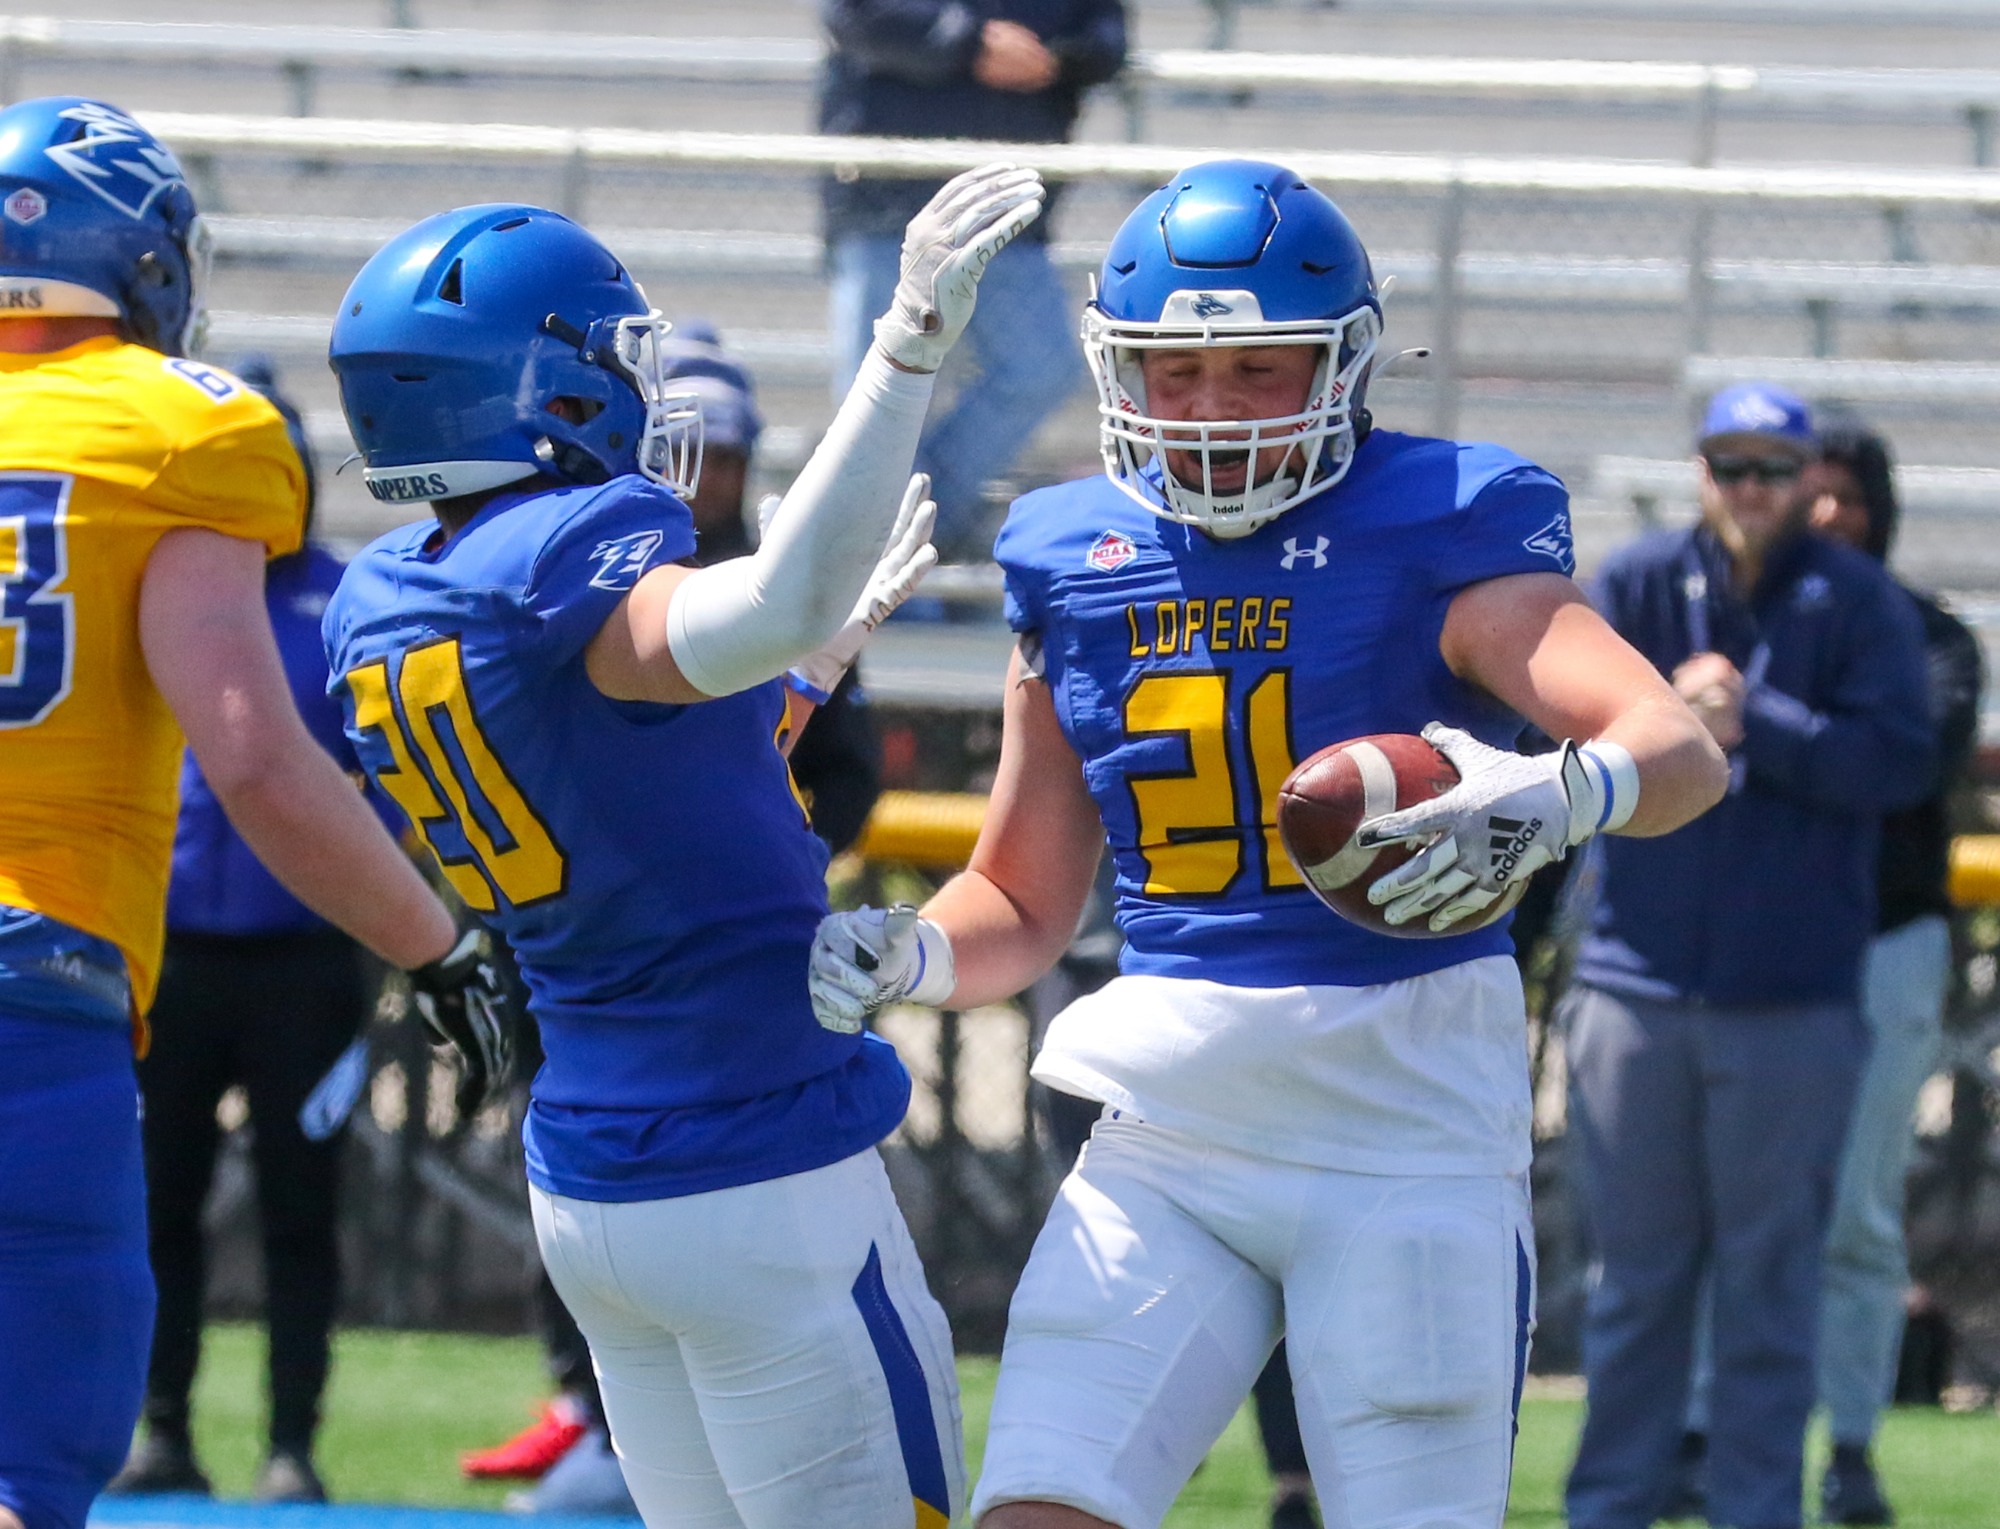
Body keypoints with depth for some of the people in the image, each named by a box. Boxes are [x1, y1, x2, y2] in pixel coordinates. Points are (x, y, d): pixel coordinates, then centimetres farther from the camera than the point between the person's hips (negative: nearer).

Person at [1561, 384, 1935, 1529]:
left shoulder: (1863, 604, 1)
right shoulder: (1637, 585, 7)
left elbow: (1900, 760, -9)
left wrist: (1749, 723, -14)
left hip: (1794, 996, -2)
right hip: (1638, 984, 2)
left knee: (1772, 1272, 1)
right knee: (1636, 1265, 8)